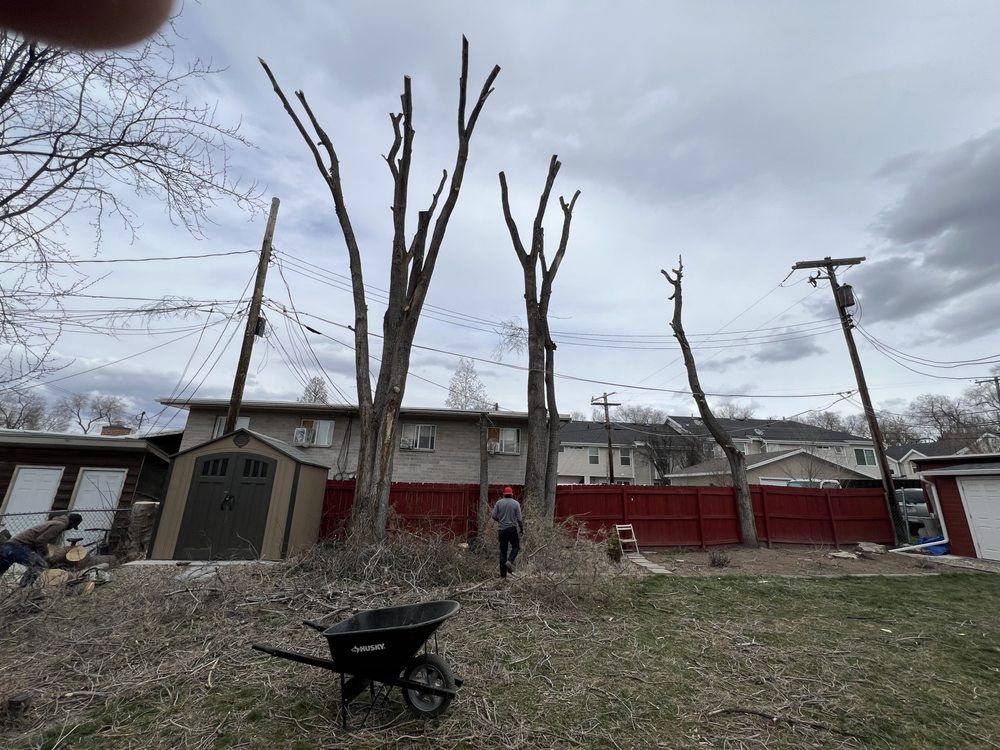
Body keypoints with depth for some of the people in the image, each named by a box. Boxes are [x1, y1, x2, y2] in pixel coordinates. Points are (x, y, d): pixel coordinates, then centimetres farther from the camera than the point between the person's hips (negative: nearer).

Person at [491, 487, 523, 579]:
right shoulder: (516, 503, -3)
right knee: (516, 547, 16)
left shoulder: (499, 503, 0)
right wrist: (522, 529, 8)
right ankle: (510, 561, -9)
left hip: (502, 529, 2)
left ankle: (503, 574, 9)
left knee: (503, 551, 8)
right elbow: (519, 519, -5)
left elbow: (494, 516, -1)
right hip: (512, 529, -2)